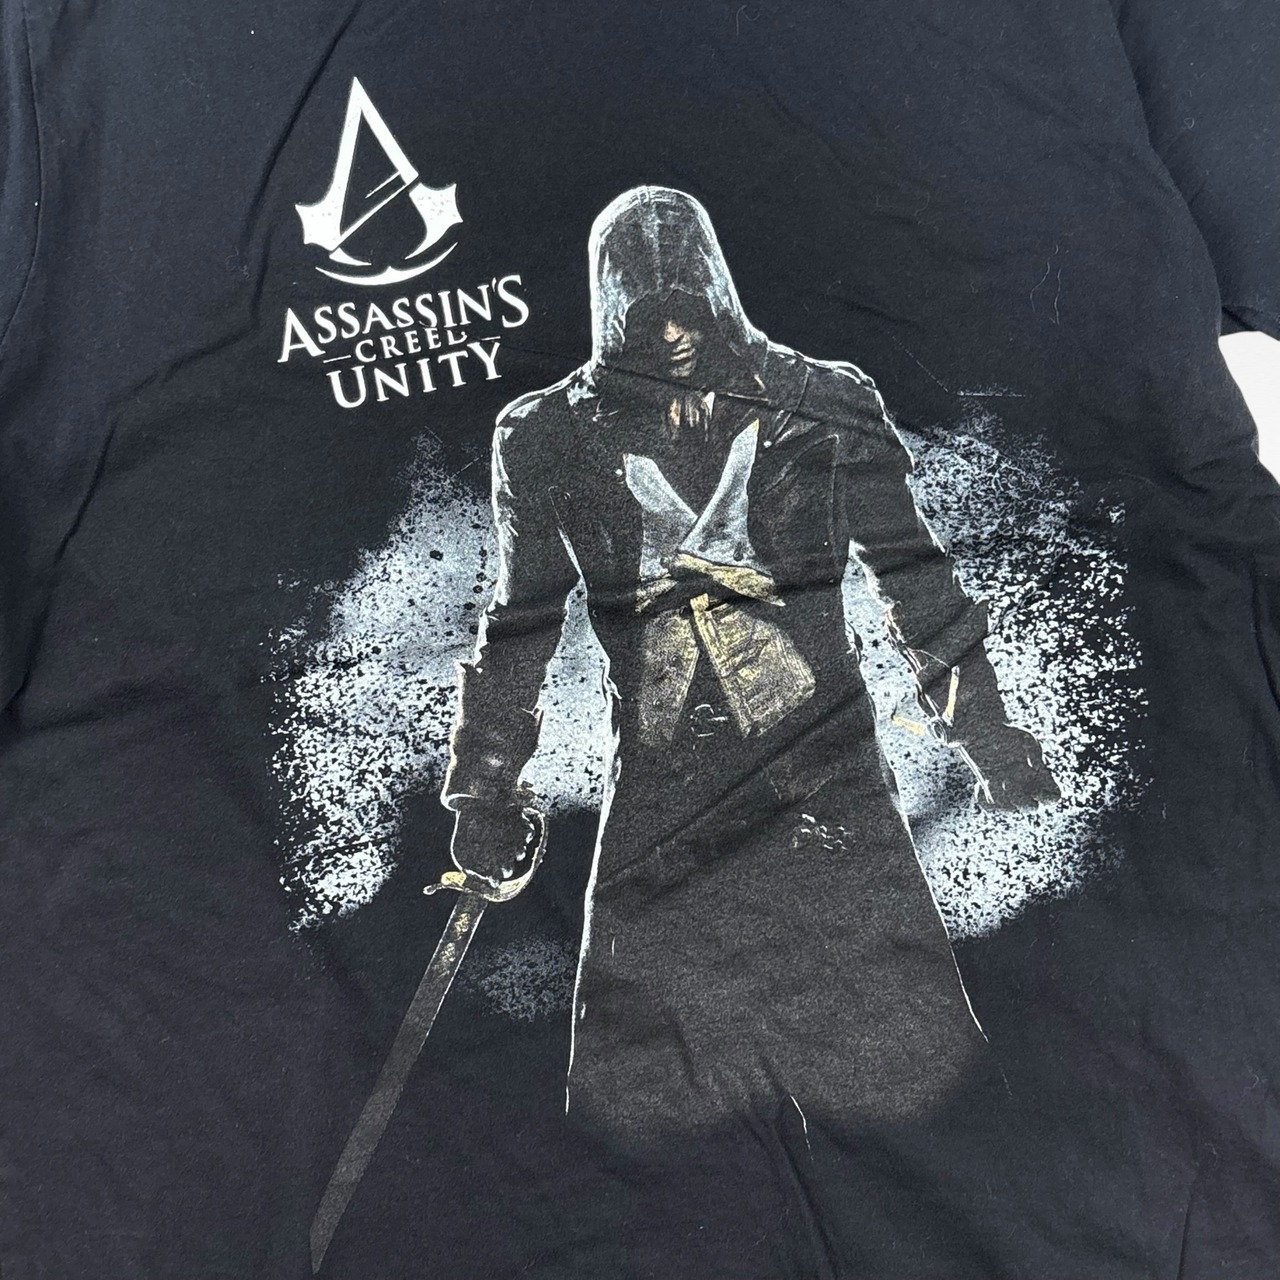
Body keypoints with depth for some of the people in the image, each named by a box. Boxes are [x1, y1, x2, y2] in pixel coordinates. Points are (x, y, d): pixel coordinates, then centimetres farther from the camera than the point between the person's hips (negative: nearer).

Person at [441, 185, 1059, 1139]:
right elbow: (522, 624, 10)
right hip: (659, 787, 1)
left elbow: (914, 578, 8)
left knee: (902, 1064, 5)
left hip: (825, 765, 0)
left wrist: (989, 737, 9)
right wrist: (488, 789, 12)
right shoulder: (554, 437, 2)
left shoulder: (820, 405, 2)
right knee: (638, 1093, 7)